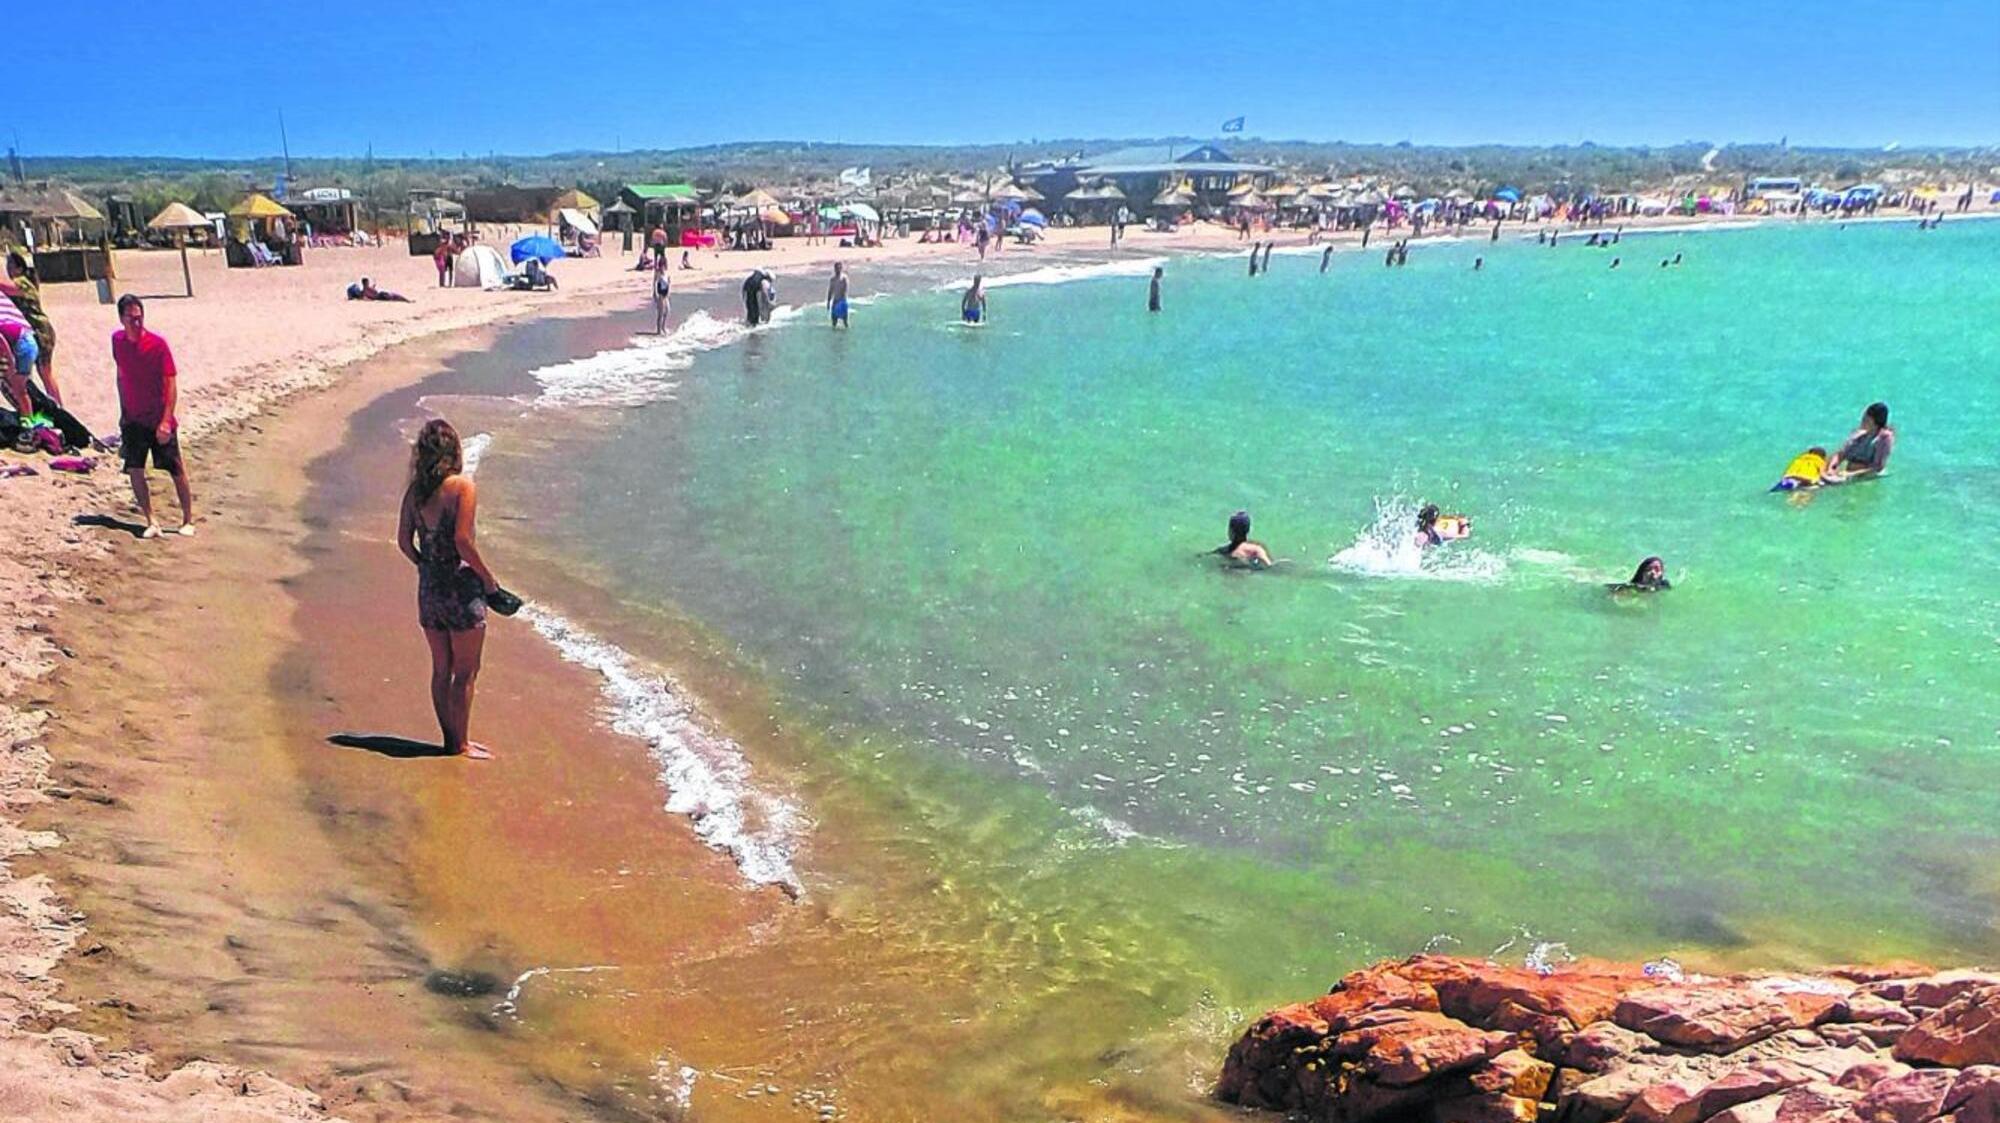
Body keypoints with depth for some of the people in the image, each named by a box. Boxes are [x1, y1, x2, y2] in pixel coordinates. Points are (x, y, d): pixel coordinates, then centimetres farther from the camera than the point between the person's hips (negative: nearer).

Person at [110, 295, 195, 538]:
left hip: (159, 420, -4)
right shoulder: (117, 341, 2)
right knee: (134, 470, -4)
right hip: (133, 420, 4)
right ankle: (151, 523, 5)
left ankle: (188, 520, 16)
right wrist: (122, 412, 13)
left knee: (177, 471, 3)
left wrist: (166, 421, -20)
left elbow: (172, 383, -14)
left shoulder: (158, 345, -14)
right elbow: (121, 376, 15)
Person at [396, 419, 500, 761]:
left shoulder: (414, 491, 4)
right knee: (465, 671, 4)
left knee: (441, 670, 15)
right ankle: (461, 744, 8)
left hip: (428, 588, 6)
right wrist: (488, 576, -8)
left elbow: (404, 541, 5)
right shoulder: (462, 486, -13)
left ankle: (451, 739, 24)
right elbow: (463, 540, -19)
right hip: (461, 587, -6)